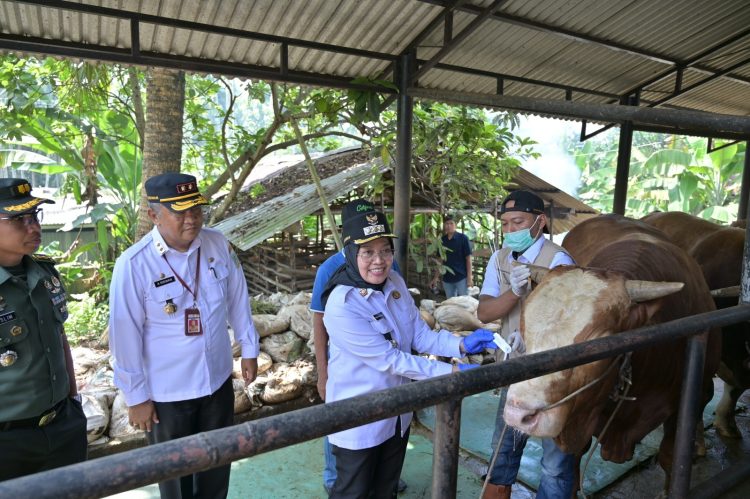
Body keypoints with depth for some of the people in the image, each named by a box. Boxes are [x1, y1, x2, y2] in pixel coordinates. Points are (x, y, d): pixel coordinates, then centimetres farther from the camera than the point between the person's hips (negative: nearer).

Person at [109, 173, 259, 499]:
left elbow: (237, 299, 1)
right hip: (166, 392, -3)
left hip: (218, 380, 4)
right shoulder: (133, 265, -22)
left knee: (217, 465, 25)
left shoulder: (218, 245, -10)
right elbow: (125, 337, -15)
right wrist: (136, 396, -8)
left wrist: (249, 349, 7)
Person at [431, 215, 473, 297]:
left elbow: (468, 258, -5)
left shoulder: (463, 238, -5)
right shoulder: (443, 240, 7)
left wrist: (469, 277, -11)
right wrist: (435, 278, 10)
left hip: (461, 278, -4)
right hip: (447, 279, 4)